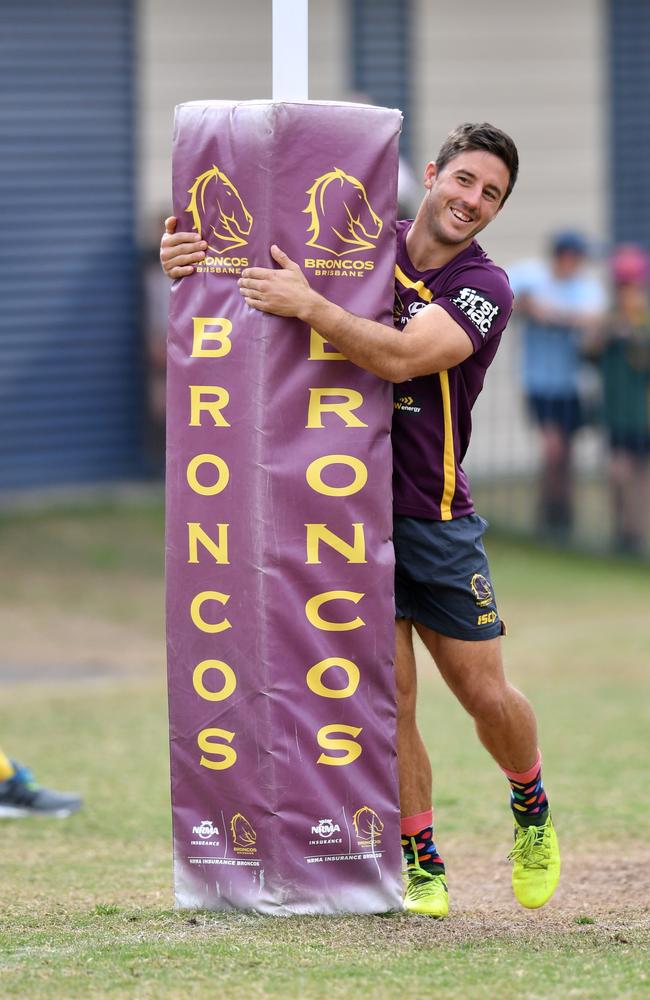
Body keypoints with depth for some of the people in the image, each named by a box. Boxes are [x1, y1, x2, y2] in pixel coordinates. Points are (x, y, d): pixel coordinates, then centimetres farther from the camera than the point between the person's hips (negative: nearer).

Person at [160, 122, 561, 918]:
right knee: (388, 689, -7)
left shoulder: (483, 288, -6)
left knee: (486, 696, 1)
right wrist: (187, 260, -11)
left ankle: (531, 806, 32)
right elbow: (250, 269, 11)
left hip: (434, 516, -1)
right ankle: (420, 862, 6)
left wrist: (307, 305, -30)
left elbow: (400, 357, -23)